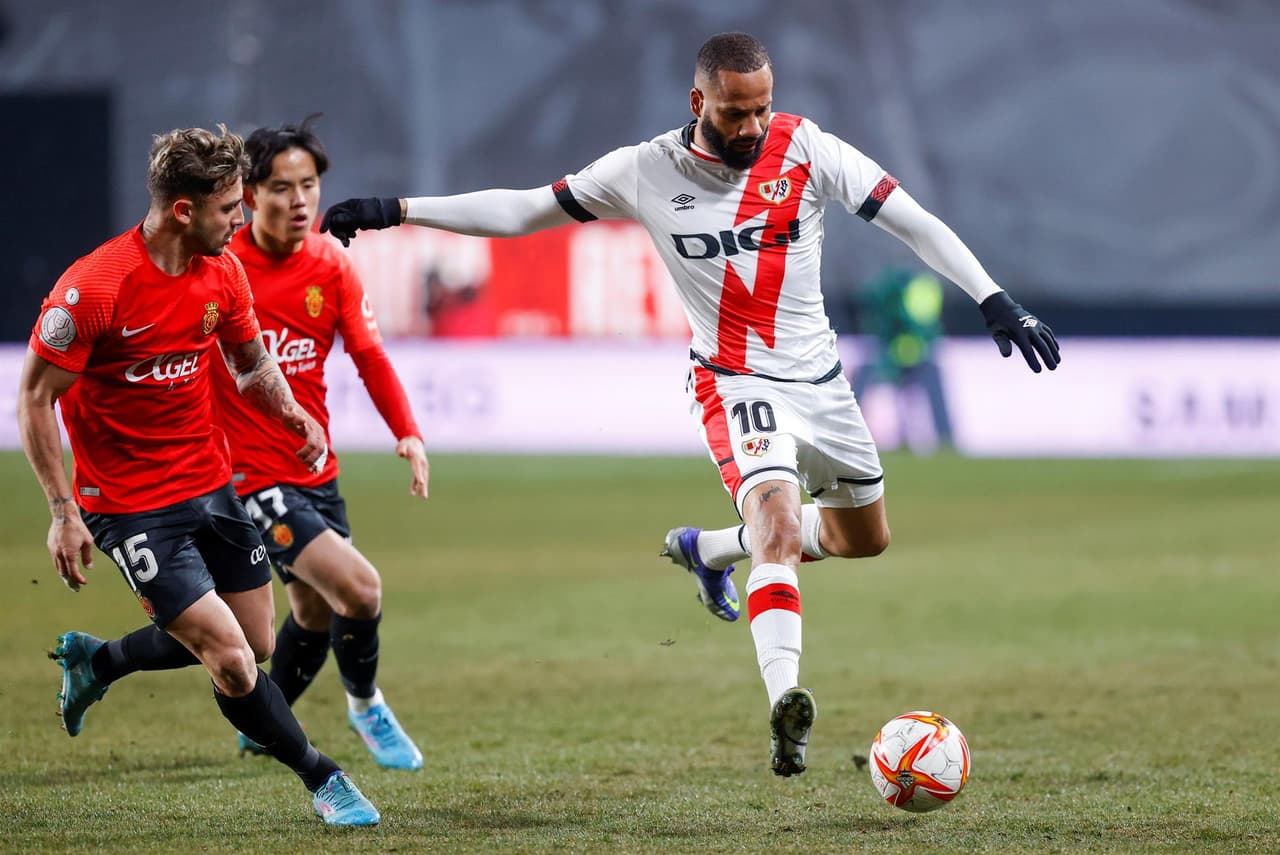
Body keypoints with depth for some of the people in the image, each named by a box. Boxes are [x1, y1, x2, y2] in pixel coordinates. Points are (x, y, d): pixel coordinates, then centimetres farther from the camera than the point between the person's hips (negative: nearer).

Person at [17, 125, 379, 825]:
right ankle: (322, 780, 9)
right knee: (231, 661, -12)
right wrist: (64, 514, -17)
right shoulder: (92, 289, -23)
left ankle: (93, 661, 36)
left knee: (253, 643, 14)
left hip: (212, 484, 7)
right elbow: (35, 398, -15)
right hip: (131, 502, -7)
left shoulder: (223, 272, -2)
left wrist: (291, 412, -3)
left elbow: (250, 361, 16)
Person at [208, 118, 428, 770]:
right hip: (250, 475, -6)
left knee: (315, 613, 18)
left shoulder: (330, 265, 1)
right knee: (359, 587, -19)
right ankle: (364, 704, 9)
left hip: (316, 472, 7)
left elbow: (369, 355, 0)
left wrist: (408, 433, -14)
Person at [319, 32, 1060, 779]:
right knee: (780, 527, -29)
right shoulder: (648, 172, -9)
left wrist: (994, 300, -17)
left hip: (822, 381, 4)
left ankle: (707, 549, 41)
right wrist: (397, 211, -6)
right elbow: (524, 210, -1)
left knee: (864, 539, 18)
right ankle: (785, 704, -44)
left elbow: (910, 220, -9)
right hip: (736, 384, -4)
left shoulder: (805, 149, -10)